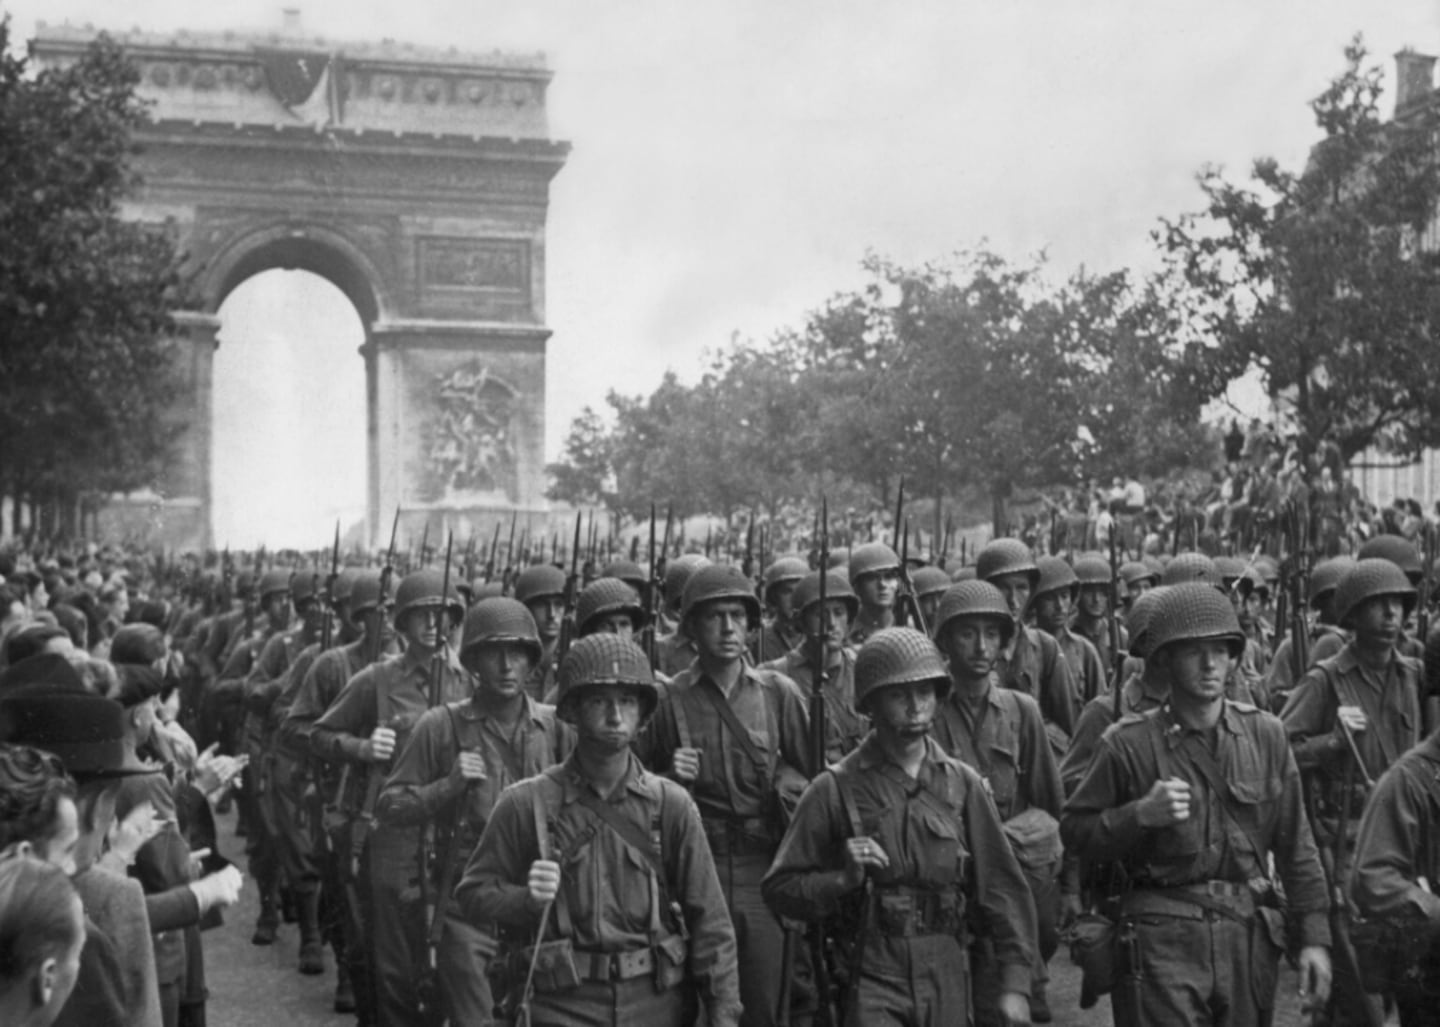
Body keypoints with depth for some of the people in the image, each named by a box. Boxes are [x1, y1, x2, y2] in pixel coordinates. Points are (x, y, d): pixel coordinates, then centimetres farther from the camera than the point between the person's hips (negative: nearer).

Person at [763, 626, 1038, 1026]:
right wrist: (844, 879, -16)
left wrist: (1015, 984, 1)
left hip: (946, 980, 3)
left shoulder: (962, 784, 7)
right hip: (871, 980, -3)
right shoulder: (835, 790, -1)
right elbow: (780, 889, 1)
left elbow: (1001, 885, 7)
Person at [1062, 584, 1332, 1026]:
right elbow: (1074, 831, 1)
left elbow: (1295, 844, 8)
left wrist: (1314, 937, 4)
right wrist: (1140, 814, -15)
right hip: (1162, 936, -3)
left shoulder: (1265, 735, 5)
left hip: (1250, 935, 3)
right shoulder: (1128, 743, -4)